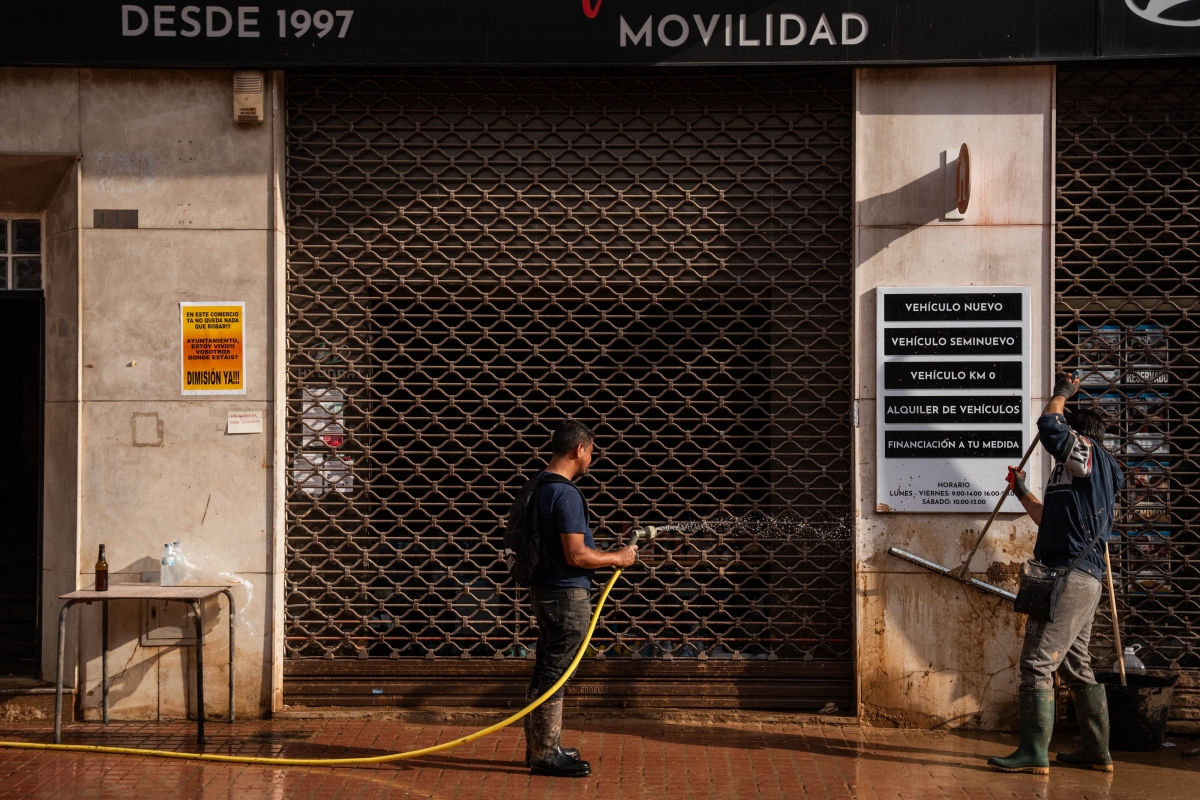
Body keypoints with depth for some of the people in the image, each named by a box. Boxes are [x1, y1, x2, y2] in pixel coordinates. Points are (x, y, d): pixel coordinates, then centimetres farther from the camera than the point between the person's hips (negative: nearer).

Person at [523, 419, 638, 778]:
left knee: (546, 672, 16)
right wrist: (617, 558, -9)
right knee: (553, 675, -3)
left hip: (545, 590, 10)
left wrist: (605, 554, 22)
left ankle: (540, 747, 25)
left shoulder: (540, 487, 10)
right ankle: (546, 754, 4)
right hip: (566, 595, -10)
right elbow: (576, 555, -23)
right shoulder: (566, 494, -21)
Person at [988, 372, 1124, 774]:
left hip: (1069, 578, -11)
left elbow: (1049, 425, -12)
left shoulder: (1088, 453, -4)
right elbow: (1051, 521, 31)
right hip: (1085, 579, 11)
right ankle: (1096, 752, 19)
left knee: (1038, 662, -12)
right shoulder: (1097, 474, 24)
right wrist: (1022, 492, 33)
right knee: (1076, 667, 15)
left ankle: (1034, 753, -14)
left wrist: (1061, 393, 8)